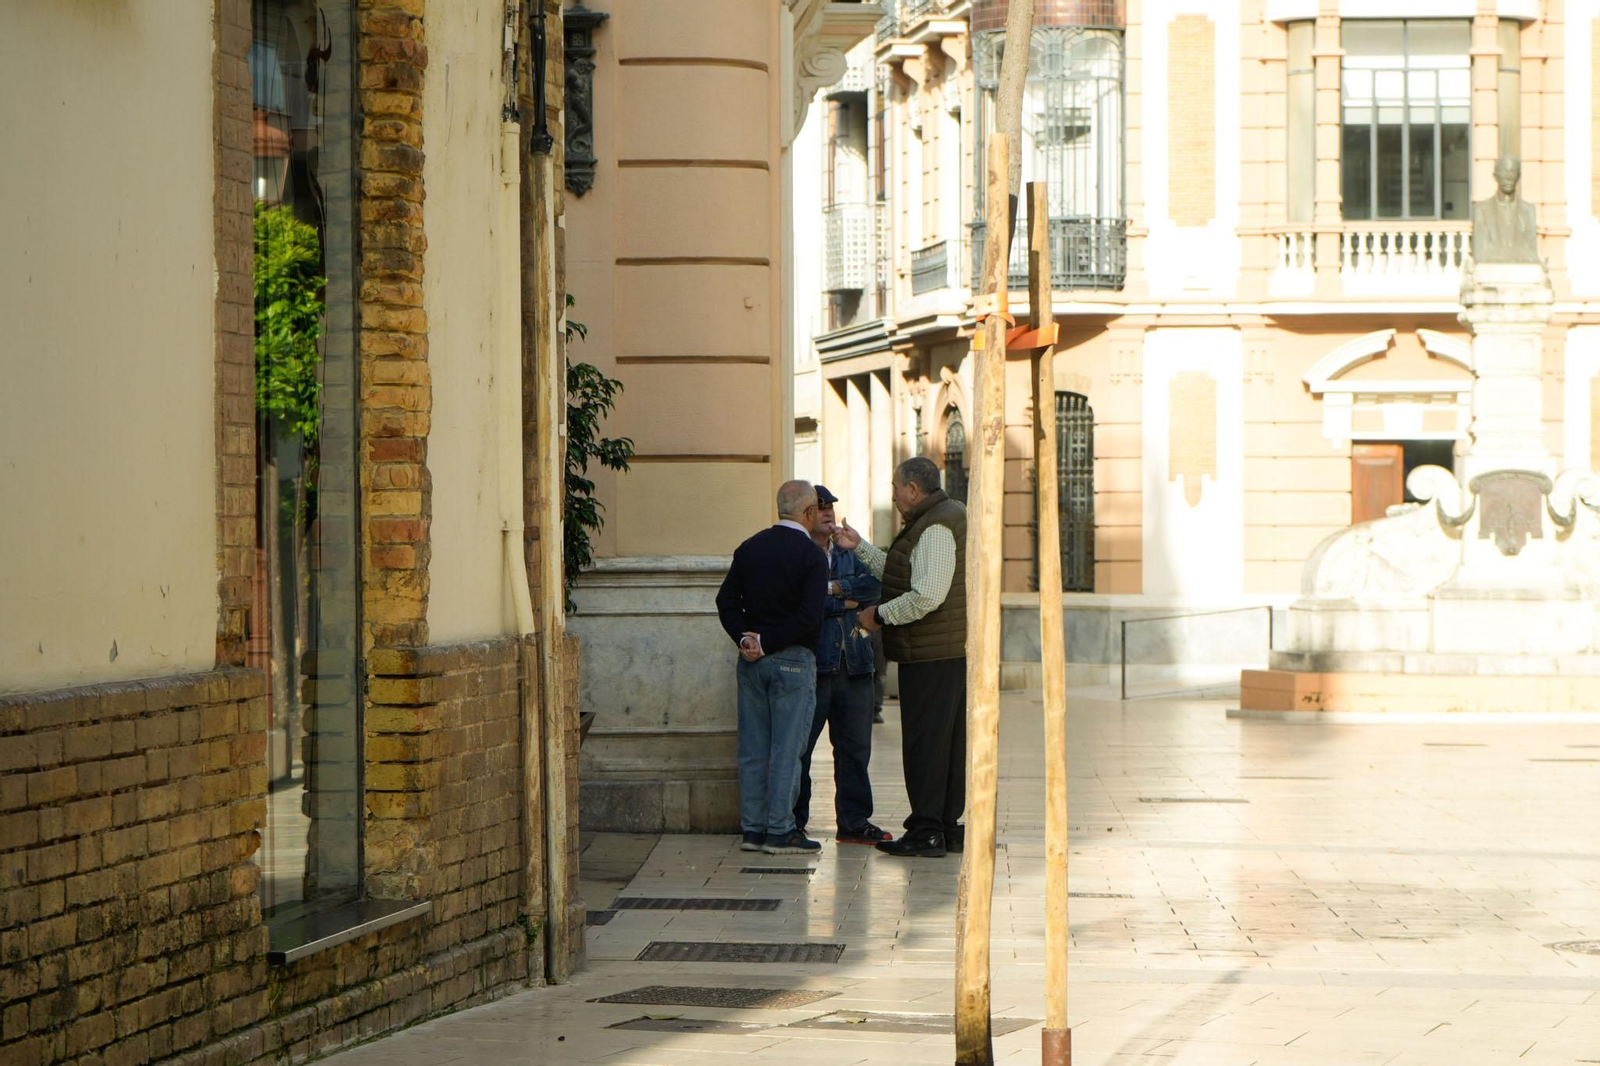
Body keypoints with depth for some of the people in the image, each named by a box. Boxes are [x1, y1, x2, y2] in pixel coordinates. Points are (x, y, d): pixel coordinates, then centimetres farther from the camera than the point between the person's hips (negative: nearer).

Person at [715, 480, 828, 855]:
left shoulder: (750, 548, 8)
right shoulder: (811, 556, -10)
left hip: (752, 660, 6)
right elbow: (808, 615, -18)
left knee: (752, 749, 9)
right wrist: (767, 642, -13)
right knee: (787, 749, -2)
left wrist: (745, 639, -4)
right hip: (793, 660, -6)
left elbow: (726, 600, 4)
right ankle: (780, 831, -1)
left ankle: (752, 829, 12)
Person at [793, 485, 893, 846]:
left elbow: (872, 585, 1)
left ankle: (854, 821, 13)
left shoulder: (850, 554, 18)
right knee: (798, 747, -3)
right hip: (809, 665, -6)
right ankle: (792, 821, 5)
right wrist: (846, 602, -6)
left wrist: (834, 588, -10)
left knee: (855, 747, 7)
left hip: (854, 664, 6)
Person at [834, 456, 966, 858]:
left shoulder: (935, 528, -16)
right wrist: (860, 548, 24)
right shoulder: (947, 516, 18)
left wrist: (880, 615, -13)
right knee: (949, 740, 12)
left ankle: (926, 831, -7)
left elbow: (927, 595, -25)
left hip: (930, 655, -11)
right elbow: (901, 576, 25)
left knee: (924, 739, -7)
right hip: (954, 651, 11)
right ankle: (947, 825, 17)